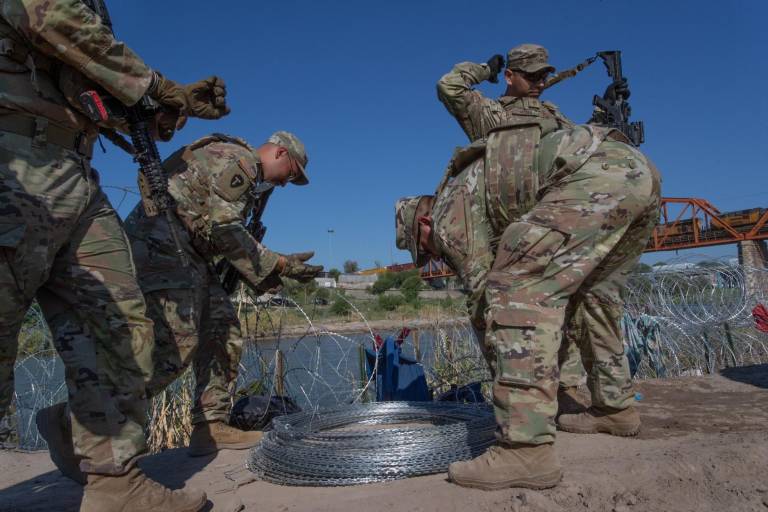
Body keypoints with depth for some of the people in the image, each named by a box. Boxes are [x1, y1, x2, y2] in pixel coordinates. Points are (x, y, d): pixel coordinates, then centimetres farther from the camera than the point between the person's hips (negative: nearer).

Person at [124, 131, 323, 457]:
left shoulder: (246, 176, 24)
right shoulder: (238, 159, -7)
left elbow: (221, 236, 20)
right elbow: (224, 230, -17)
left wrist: (274, 272, 12)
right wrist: (279, 264, -13)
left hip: (187, 252, 11)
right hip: (161, 243, -11)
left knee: (224, 335, 4)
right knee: (175, 345, -19)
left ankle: (211, 428, 6)